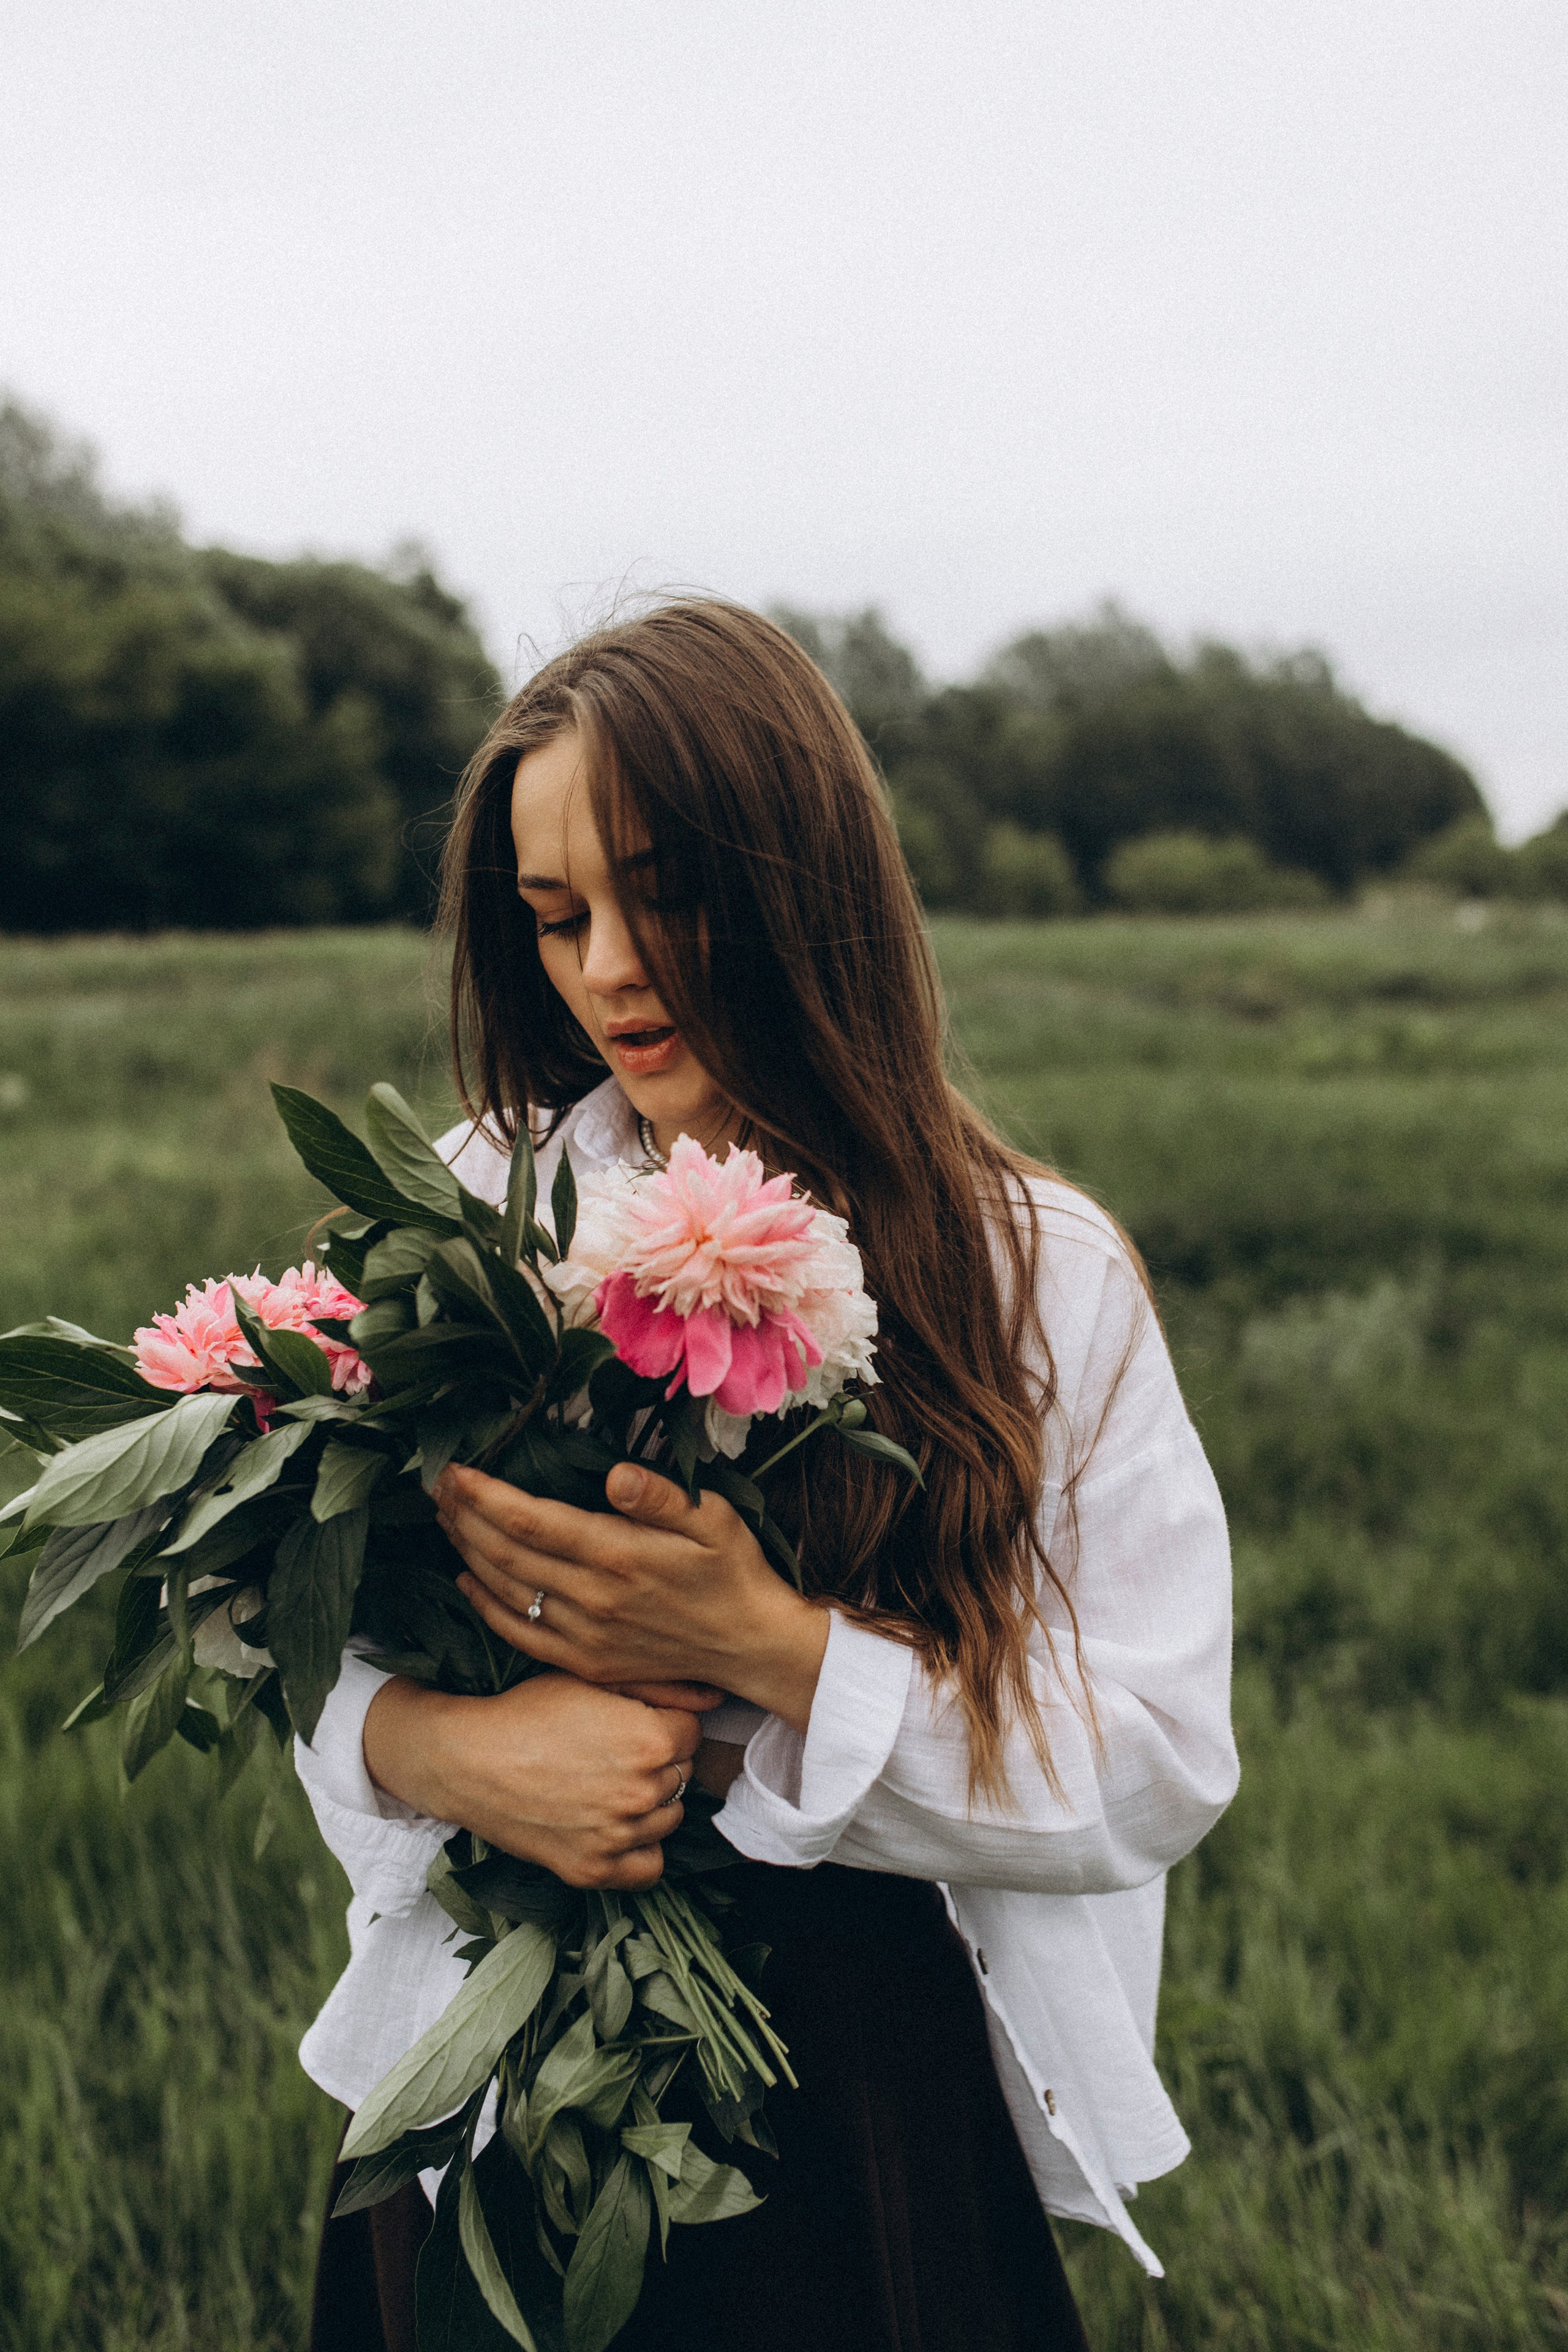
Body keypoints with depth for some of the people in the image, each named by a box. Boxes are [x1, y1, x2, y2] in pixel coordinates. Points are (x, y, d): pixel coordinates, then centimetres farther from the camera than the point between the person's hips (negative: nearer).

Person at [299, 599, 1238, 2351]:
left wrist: (774, 1651, -24)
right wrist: (437, 1745, -22)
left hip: (873, 2109, -1)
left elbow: (1160, 1767, -12)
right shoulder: (470, 1210, -1)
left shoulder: (1037, 1275, -7)